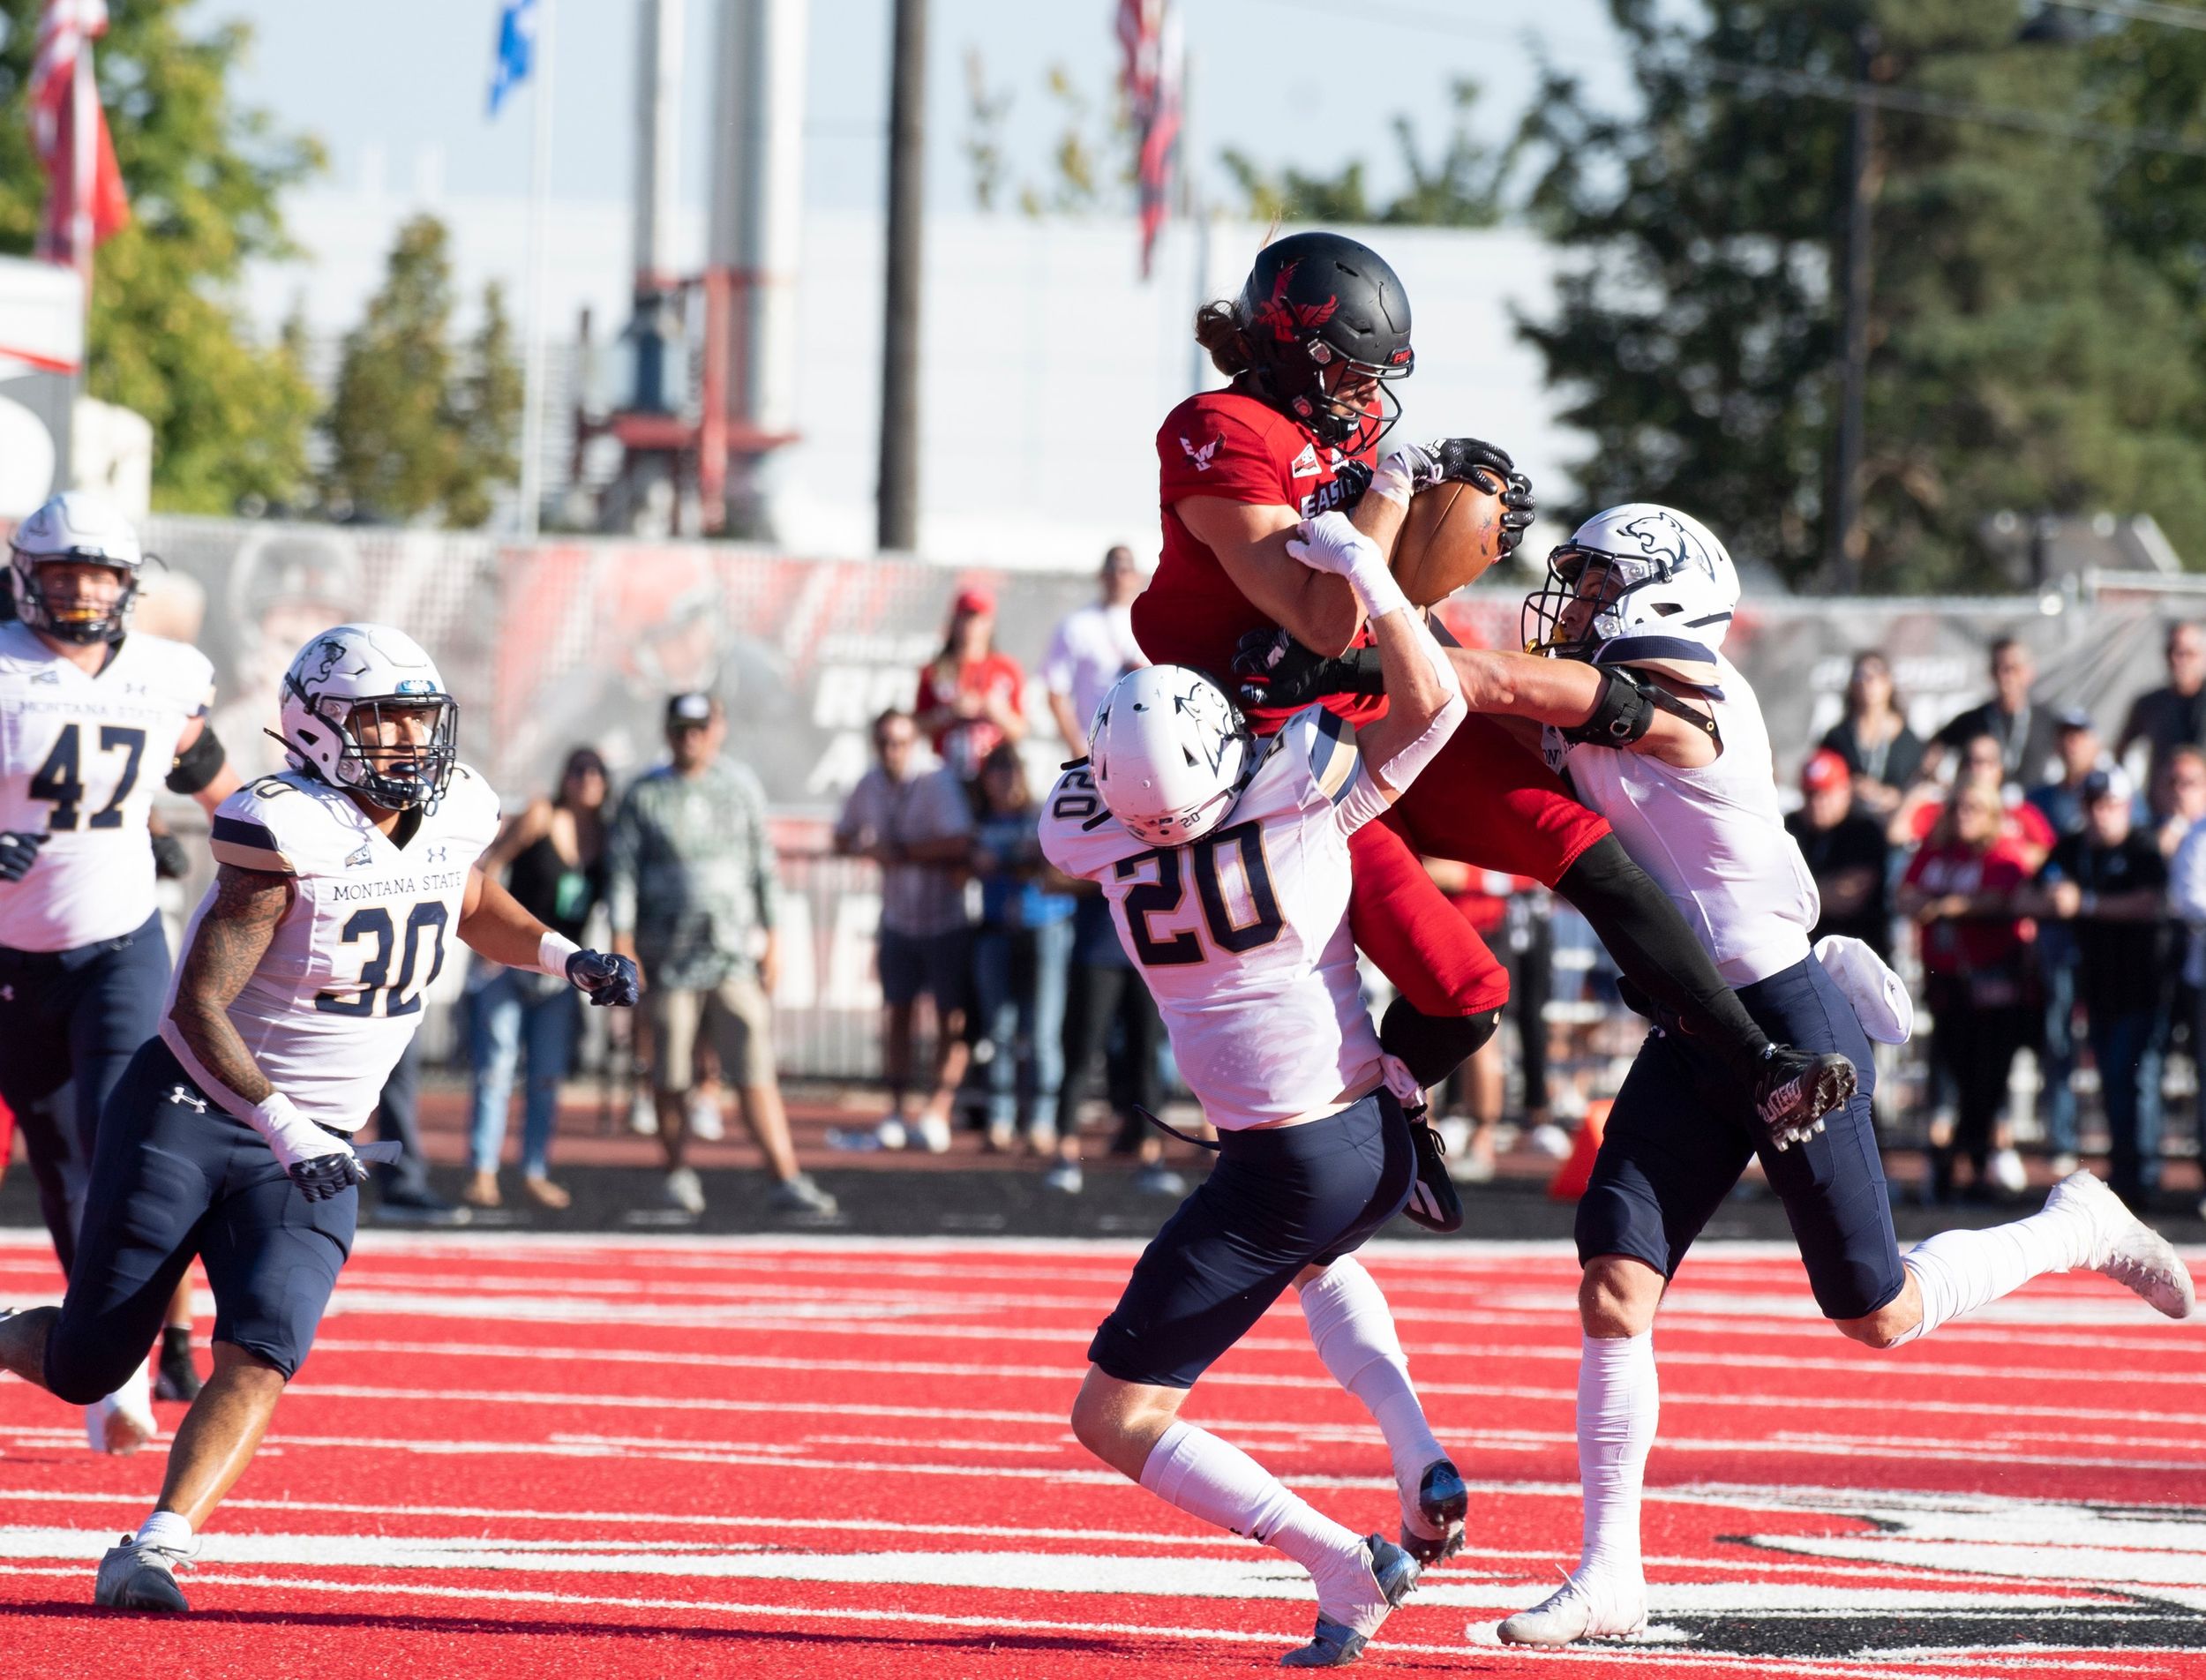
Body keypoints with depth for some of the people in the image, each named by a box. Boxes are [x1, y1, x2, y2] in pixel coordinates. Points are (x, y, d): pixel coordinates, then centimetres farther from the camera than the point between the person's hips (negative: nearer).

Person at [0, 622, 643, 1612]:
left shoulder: (451, 813, 1)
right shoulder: (289, 834, -19)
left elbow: (471, 907, 27)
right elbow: (199, 1005, -23)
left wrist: (566, 958, 8)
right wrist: (282, 1126, -34)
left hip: (307, 1149, 5)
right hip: (188, 1112, -5)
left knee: (259, 1363, -19)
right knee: (87, 1369, 3)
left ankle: (154, 1552, -20)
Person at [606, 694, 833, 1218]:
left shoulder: (741, 788, 10)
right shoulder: (644, 796, 3)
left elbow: (762, 865, 14)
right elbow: (622, 869, -1)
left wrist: (771, 938, 9)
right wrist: (622, 941, -11)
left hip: (735, 949, 1)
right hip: (669, 952, -1)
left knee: (754, 1069, -7)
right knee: (671, 1072, 4)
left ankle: (786, 1180, -11)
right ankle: (680, 1174, 19)